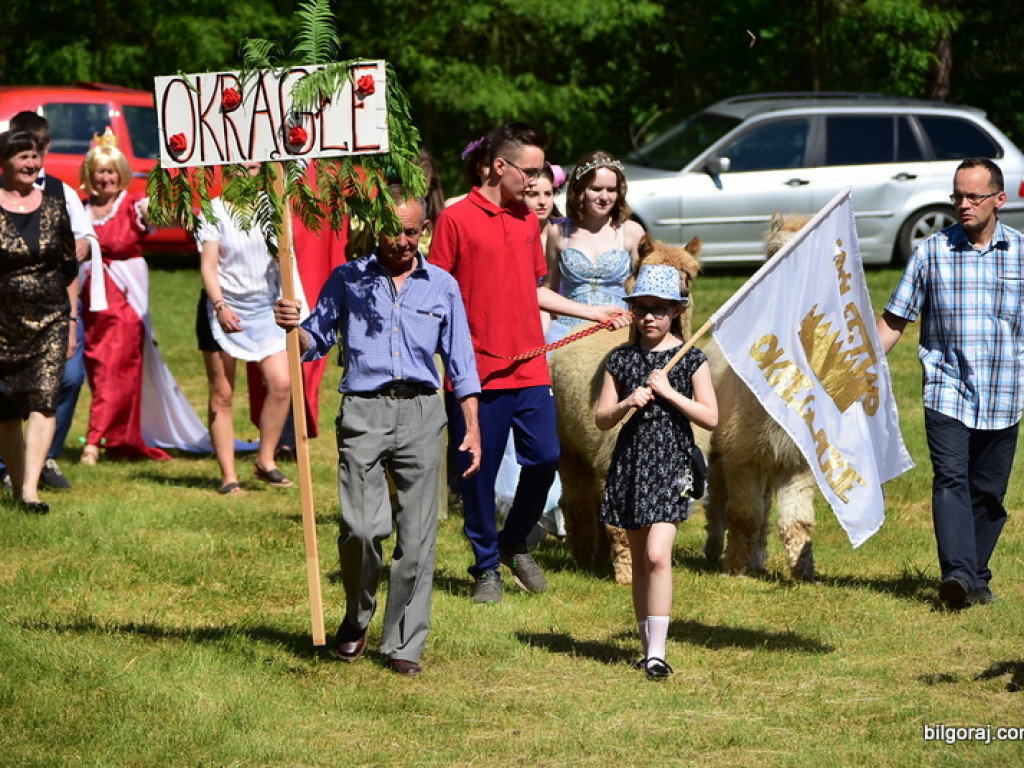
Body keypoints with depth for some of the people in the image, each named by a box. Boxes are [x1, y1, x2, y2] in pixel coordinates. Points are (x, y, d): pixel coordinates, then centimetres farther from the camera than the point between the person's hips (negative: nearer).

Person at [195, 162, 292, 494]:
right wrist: (220, 306, -20)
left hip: (264, 305, 3)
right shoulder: (215, 211, -3)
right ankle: (228, 475, 6)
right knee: (222, 394, 0)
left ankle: (265, 460, 5)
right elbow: (208, 264, -9)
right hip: (223, 306, -3)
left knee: (281, 382, -11)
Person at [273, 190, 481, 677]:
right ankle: (356, 619, 13)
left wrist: (472, 427, 9)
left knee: (417, 535, 0)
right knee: (361, 526, -13)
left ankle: (404, 645, 8)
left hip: (421, 412, 2)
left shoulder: (442, 286, 13)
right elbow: (315, 343, 10)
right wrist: (292, 326, -13)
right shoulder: (348, 280, 10)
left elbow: (461, 363, 15)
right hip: (364, 412, -2)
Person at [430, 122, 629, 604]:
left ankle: (514, 543, 22)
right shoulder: (457, 219, -5)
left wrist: (594, 313, 20)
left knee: (545, 458, -1)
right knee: (479, 470, 1)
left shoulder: (528, 221, 14)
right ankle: (486, 567, 15)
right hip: (479, 372, -5)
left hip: (530, 370, 5)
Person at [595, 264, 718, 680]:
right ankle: (647, 646, 19)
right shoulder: (621, 359, 8)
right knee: (639, 561, 9)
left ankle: (657, 653, -17)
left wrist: (668, 392, -12)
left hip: (671, 463, -4)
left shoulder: (690, 358, 0)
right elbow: (601, 418, 9)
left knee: (657, 555, -17)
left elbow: (710, 417, -5)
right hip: (630, 464, 4)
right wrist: (627, 404, -11)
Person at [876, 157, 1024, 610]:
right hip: (947, 391, -1)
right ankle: (957, 574, -26)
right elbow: (895, 320, 5)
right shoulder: (932, 252, 3)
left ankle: (977, 577, 17)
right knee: (951, 480, -16)